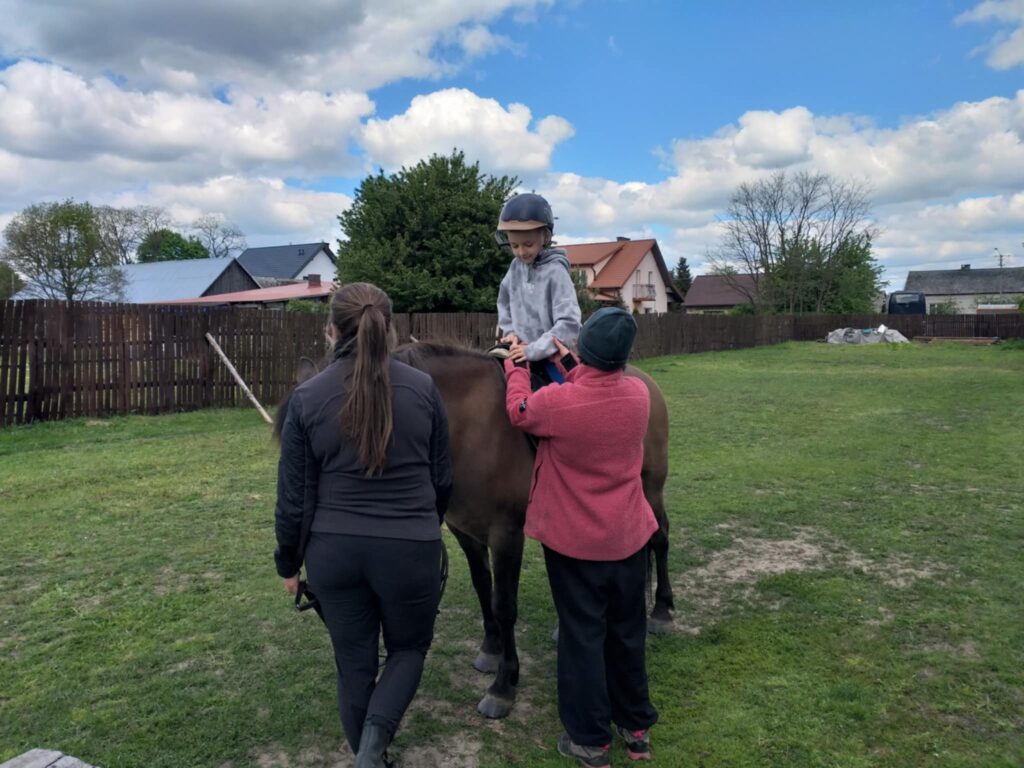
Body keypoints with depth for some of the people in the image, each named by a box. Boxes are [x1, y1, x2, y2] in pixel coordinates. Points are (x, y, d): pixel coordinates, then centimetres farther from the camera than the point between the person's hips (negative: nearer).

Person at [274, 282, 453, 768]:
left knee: (354, 664, 19)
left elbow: (294, 495, -3)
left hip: (334, 549, 1)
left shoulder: (307, 397, -7)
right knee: (409, 647, 22)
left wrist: (288, 563, 12)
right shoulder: (423, 388, -6)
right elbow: (442, 478, 3)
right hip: (411, 548, 0)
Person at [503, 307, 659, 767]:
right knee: (627, 632, 18)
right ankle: (637, 727, 34)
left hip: (574, 541, -4)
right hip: (629, 537, 4)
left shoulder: (556, 402, -24)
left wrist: (516, 366, 13)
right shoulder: (640, 393, -11)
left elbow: (518, 411, -1)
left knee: (582, 637, 10)